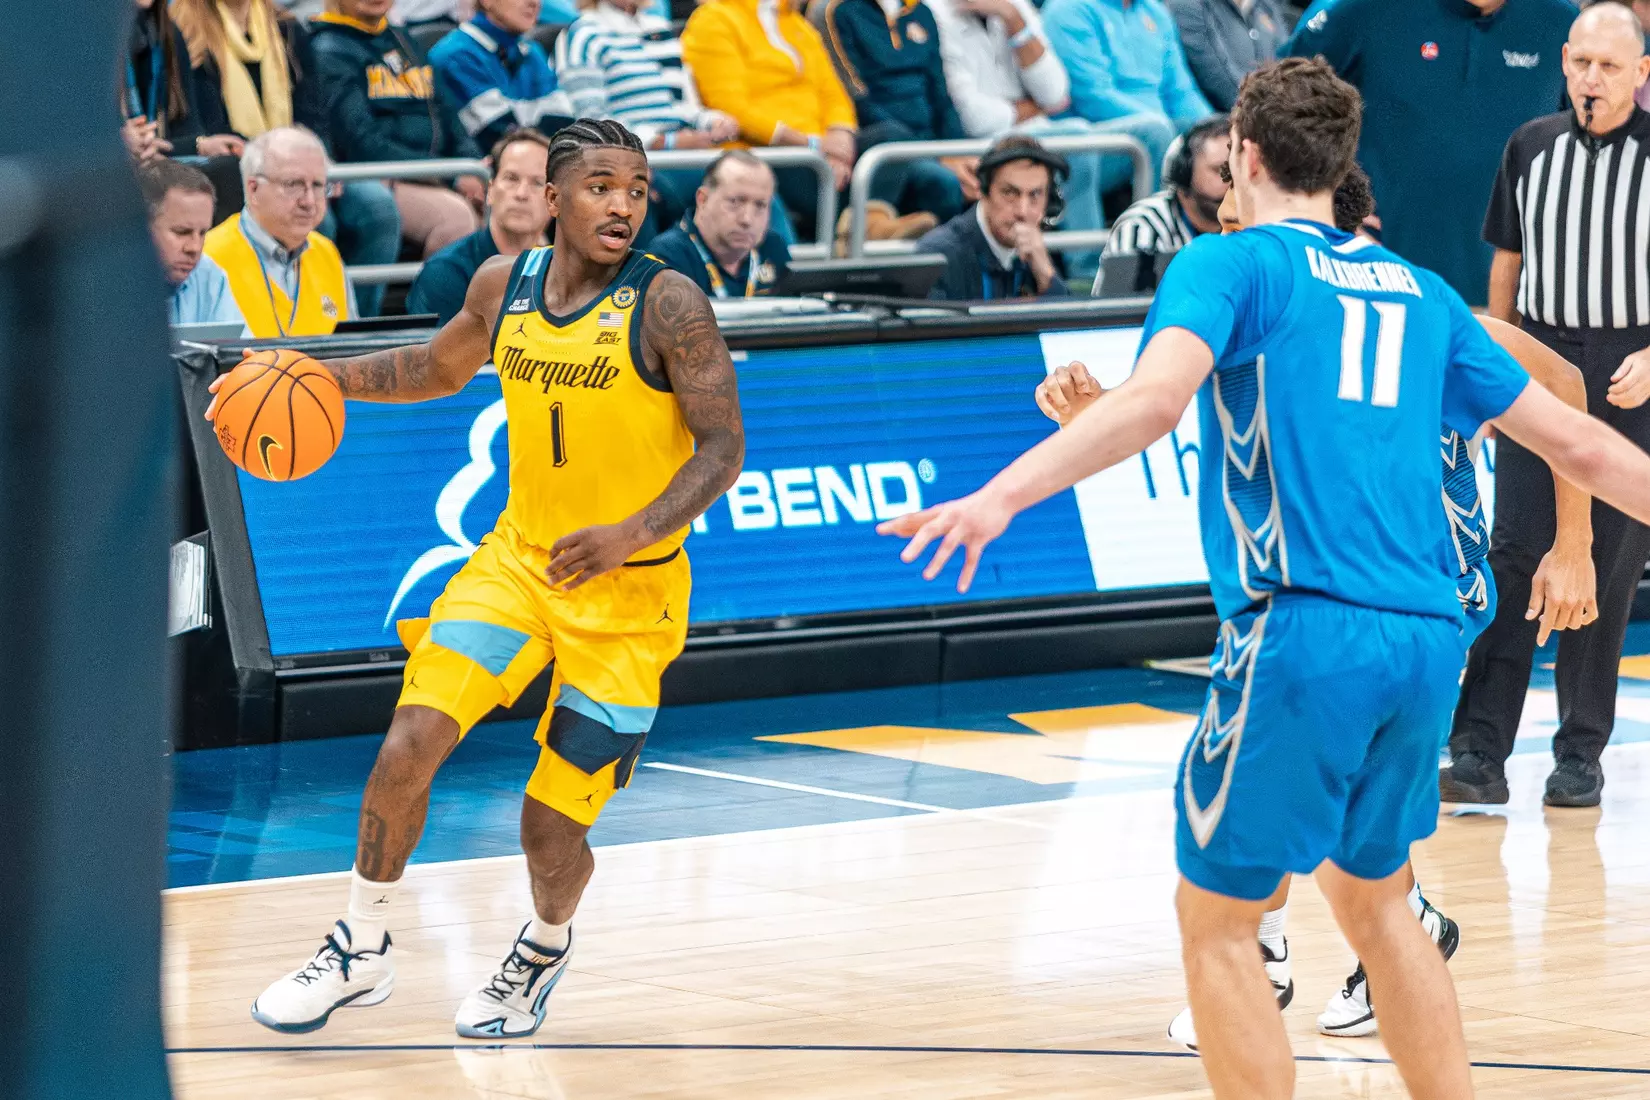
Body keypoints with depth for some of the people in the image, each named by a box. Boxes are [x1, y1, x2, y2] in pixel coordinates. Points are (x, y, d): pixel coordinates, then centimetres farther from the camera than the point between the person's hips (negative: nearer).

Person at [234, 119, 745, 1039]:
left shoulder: (667, 305, -17)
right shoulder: (505, 284, -1)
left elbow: (723, 448, -17)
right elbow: (439, 369, 20)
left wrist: (636, 532, -33)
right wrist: (323, 376, 5)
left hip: (629, 593, -4)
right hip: (519, 556, 4)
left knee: (552, 828, -2)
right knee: (410, 745, -14)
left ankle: (547, 947, 33)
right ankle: (362, 952, 6)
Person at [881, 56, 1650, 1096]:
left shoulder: (1232, 263, 2)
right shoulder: (1420, 290, 19)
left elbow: (1157, 399, -18)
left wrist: (1004, 495, -26)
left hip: (1306, 630, -6)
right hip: (1427, 639, 6)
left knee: (1217, 919, 5)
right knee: (1372, 894, 24)